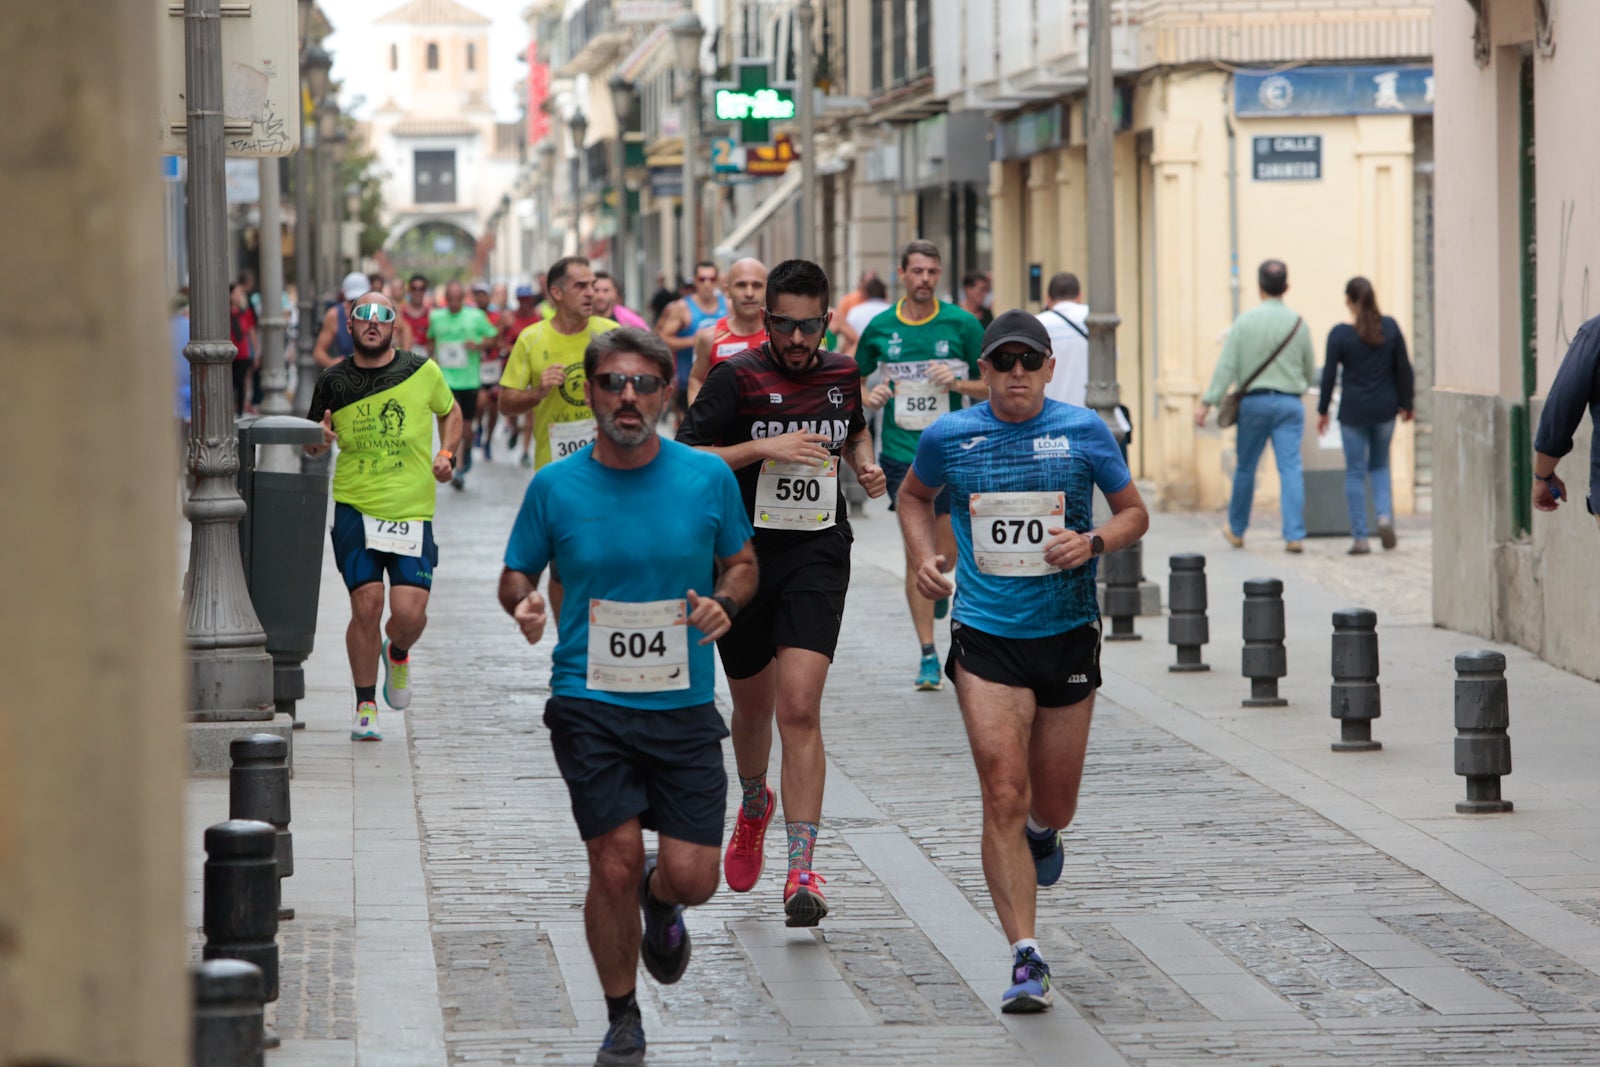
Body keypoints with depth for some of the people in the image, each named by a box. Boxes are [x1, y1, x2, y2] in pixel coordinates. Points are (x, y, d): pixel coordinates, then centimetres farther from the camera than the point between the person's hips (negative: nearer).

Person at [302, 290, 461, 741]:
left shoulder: (423, 371, 2)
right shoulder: (334, 382, 2)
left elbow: (450, 413, 20)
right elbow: (312, 444, 14)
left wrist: (447, 453, 3)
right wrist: (321, 442, -10)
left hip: (413, 512, 0)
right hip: (355, 508, 0)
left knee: (410, 613, -9)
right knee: (366, 605, -9)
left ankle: (397, 653, 29)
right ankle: (365, 707, 8)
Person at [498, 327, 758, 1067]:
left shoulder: (708, 479, 0)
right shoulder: (554, 487, -1)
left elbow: (742, 564, 13)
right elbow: (515, 575, 10)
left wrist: (724, 603, -8)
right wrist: (522, 602, -13)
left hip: (684, 706, 1)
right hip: (590, 703, -1)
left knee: (692, 877, -5)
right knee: (614, 865, -8)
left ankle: (660, 902, 34)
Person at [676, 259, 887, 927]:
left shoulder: (842, 375, 5)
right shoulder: (737, 377, -8)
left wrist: (865, 464, 6)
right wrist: (766, 448, -21)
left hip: (818, 554, 1)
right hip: (744, 553, -1)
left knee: (799, 707, -14)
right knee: (752, 703, 16)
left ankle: (801, 872, -17)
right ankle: (753, 806, 50)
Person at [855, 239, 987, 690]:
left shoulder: (962, 324, -1)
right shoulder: (879, 327, 3)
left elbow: (993, 386, 4)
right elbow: (854, 379, 16)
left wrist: (959, 383, -14)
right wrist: (868, 397, -5)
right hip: (902, 454, 0)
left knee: (947, 553, 3)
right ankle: (928, 654, -1)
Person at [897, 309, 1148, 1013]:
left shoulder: (1083, 431, -1)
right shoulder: (948, 437, 0)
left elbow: (1134, 513, 8)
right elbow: (915, 496, 20)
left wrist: (1092, 543, -12)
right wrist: (924, 558, 3)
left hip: (1068, 635, 1)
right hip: (986, 638, -1)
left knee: (1053, 806, 12)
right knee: (1002, 798, -13)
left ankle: (1042, 831, 51)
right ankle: (1025, 958, -10)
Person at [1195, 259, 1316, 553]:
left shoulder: (1245, 321, -6)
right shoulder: (1298, 324, 1)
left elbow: (1227, 366, -11)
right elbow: (1310, 370, 11)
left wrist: (1207, 402, -10)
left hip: (1254, 400, -1)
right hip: (1289, 403, 1)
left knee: (1245, 468, 13)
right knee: (1291, 469, -4)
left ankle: (1236, 530, 27)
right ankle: (1295, 535, -13)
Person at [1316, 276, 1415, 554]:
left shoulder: (1339, 334, -9)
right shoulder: (1390, 327, -1)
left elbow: (1329, 375, -5)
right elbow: (1404, 368, 3)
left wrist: (1323, 411, 5)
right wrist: (1406, 403, 13)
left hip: (1353, 411, -3)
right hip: (1384, 409, 3)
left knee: (1355, 472, 4)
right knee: (1380, 465, 20)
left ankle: (1360, 537, 2)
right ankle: (1385, 515, -4)